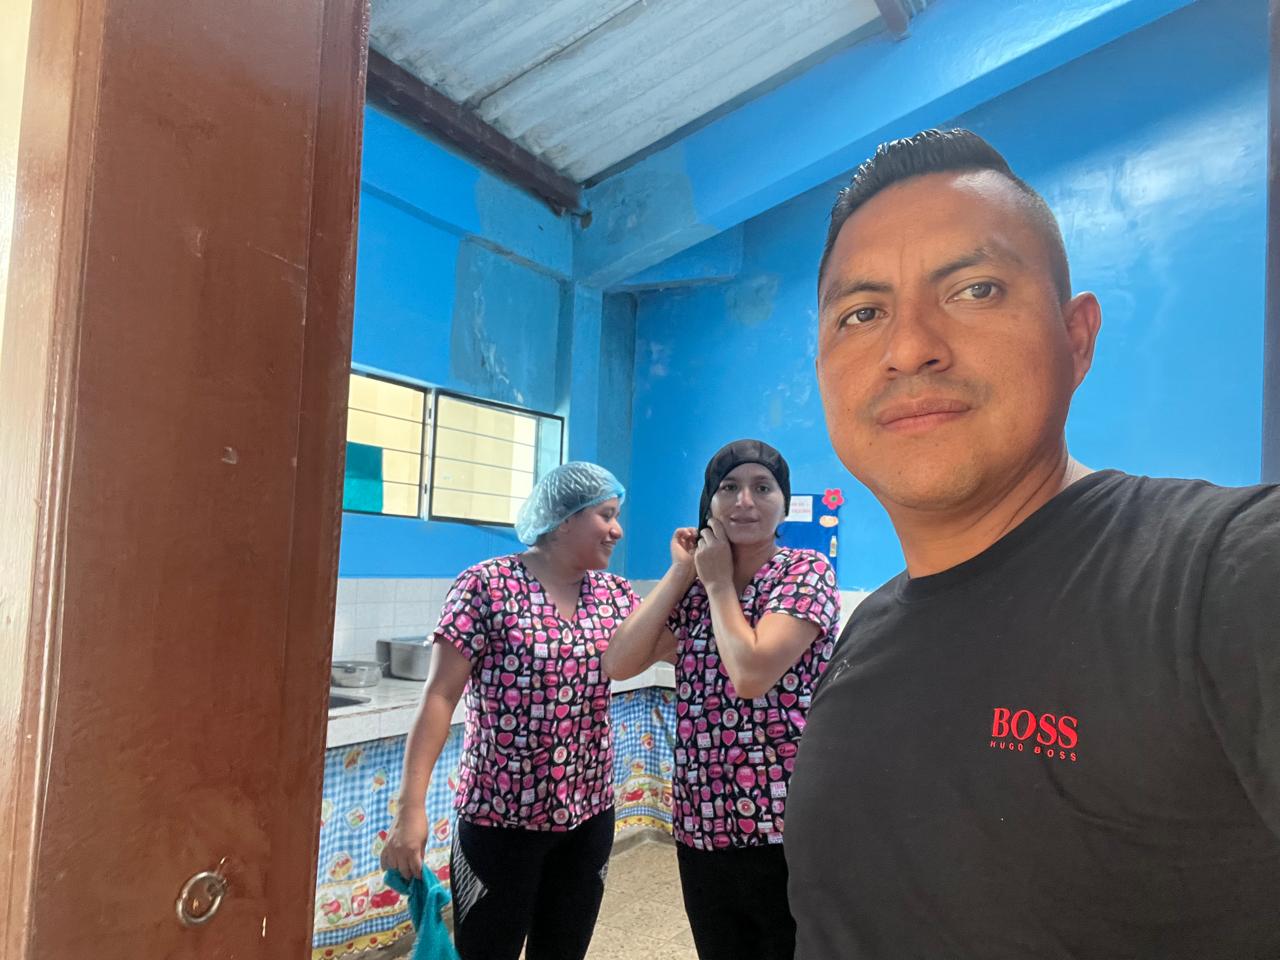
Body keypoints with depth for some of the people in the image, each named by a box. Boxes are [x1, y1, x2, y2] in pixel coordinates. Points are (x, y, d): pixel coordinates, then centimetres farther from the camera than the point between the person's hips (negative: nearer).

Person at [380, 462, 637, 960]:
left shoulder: (614, 593, 3)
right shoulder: (486, 585, -13)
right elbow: (440, 696, -14)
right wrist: (412, 805, -18)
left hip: (588, 815, 5)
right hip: (501, 817, -5)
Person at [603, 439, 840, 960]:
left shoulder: (806, 571, -8)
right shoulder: (692, 589, 8)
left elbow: (751, 673, -22)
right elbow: (618, 663, -4)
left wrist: (718, 581, -9)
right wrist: (680, 572, -3)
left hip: (787, 830, -5)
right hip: (701, 829, 5)